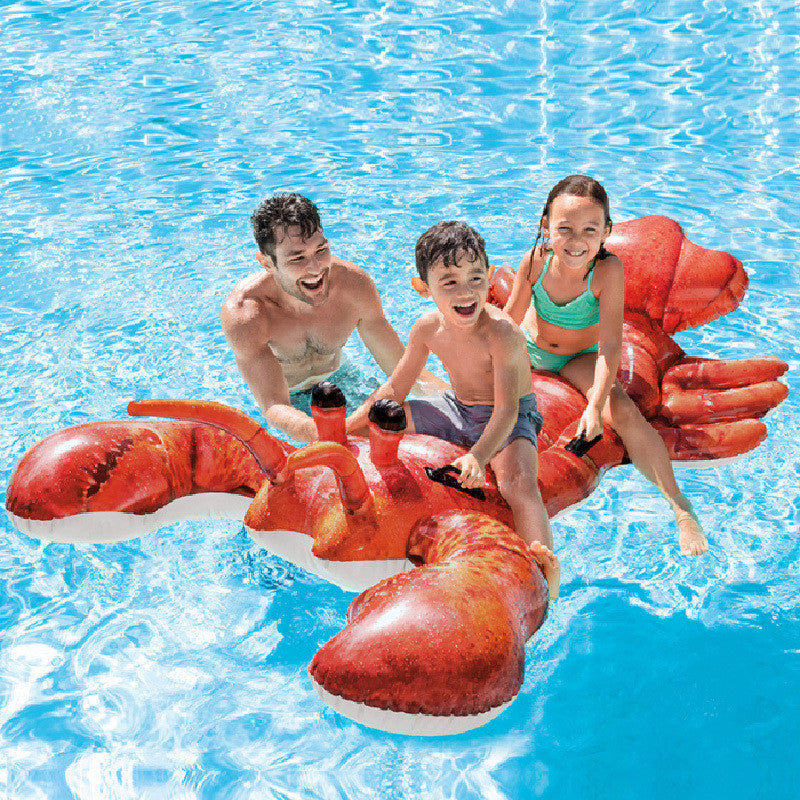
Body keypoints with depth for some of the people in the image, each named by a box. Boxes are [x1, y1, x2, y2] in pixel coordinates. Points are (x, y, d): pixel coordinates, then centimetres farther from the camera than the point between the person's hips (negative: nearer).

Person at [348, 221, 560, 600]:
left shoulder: (501, 331, -29)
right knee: (371, 420, 2)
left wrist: (478, 456, -48)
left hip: (509, 420, -7)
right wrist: (342, 429, 0)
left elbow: (506, 410, -32)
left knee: (519, 480, -37)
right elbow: (395, 390, 4)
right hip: (457, 409, 7)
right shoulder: (428, 328, -9)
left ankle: (544, 569, -42)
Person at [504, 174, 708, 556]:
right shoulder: (535, 261, -24)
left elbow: (610, 345, -32)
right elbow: (509, 320, -10)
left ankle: (679, 505, -16)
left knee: (626, 415, -24)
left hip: (580, 359, -3)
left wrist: (595, 405, -40)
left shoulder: (607, 270, -32)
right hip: (529, 350, 3)